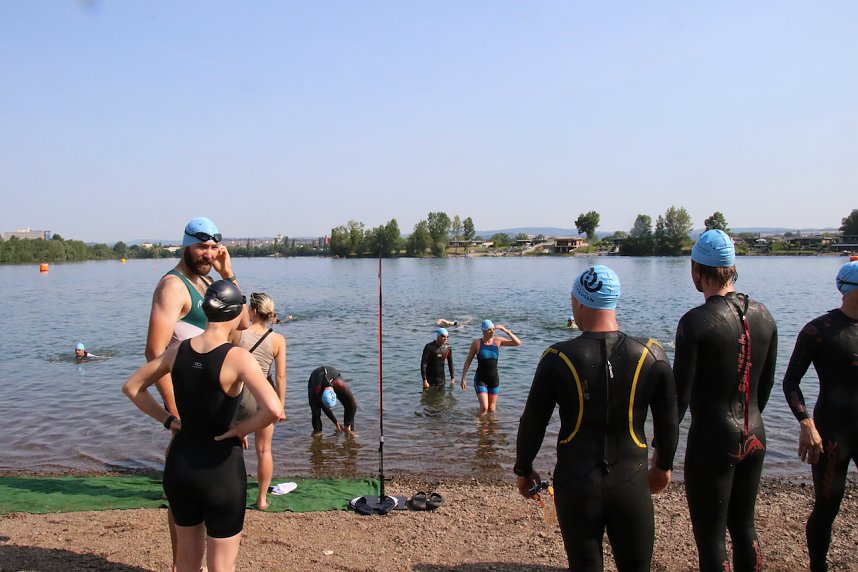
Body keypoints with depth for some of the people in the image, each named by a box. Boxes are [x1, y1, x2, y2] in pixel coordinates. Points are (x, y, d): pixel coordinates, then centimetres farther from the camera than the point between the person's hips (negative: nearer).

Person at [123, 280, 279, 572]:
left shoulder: (178, 350, -1)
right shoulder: (238, 357, -18)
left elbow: (131, 387, 11)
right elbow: (272, 409, -32)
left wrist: (167, 419, 8)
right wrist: (238, 431, -15)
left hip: (179, 462, 6)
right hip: (220, 465, -5)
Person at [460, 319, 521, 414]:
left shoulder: (498, 341, -3)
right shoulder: (477, 343, -9)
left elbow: (518, 343, -6)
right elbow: (468, 361, -3)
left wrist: (506, 331, -16)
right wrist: (463, 378, -5)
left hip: (494, 379, 3)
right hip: (480, 379, -3)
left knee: (492, 409, 11)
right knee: (484, 407, -15)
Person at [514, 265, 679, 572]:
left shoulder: (558, 358, -12)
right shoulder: (652, 355, -8)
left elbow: (532, 424, -5)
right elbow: (668, 422, 3)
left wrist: (523, 470, 11)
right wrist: (663, 465, 20)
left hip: (576, 486, -1)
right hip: (631, 484, 1)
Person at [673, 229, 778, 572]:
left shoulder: (696, 322, -18)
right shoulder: (763, 315, 2)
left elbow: (680, 394, -16)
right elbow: (766, 384, 11)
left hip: (712, 440, -7)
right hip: (754, 437, 7)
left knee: (710, 538, 6)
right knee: (744, 526, 22)